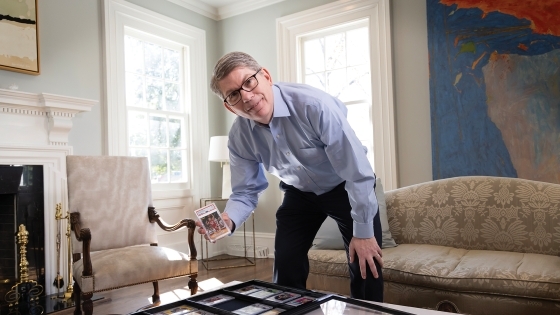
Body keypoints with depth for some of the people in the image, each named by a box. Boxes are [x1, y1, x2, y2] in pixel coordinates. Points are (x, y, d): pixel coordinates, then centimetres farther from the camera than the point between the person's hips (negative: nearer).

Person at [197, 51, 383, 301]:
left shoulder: (314, 105, -34)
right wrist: (228, 219, -30)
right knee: (285, 270, 1)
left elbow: (358, 171, -28)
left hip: (346, 187, -3)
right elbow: (246, 191, -8)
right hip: (300, 193, 4)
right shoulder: (239, 137, -18)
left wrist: (363, 232, -22)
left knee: (366, 269, -3)